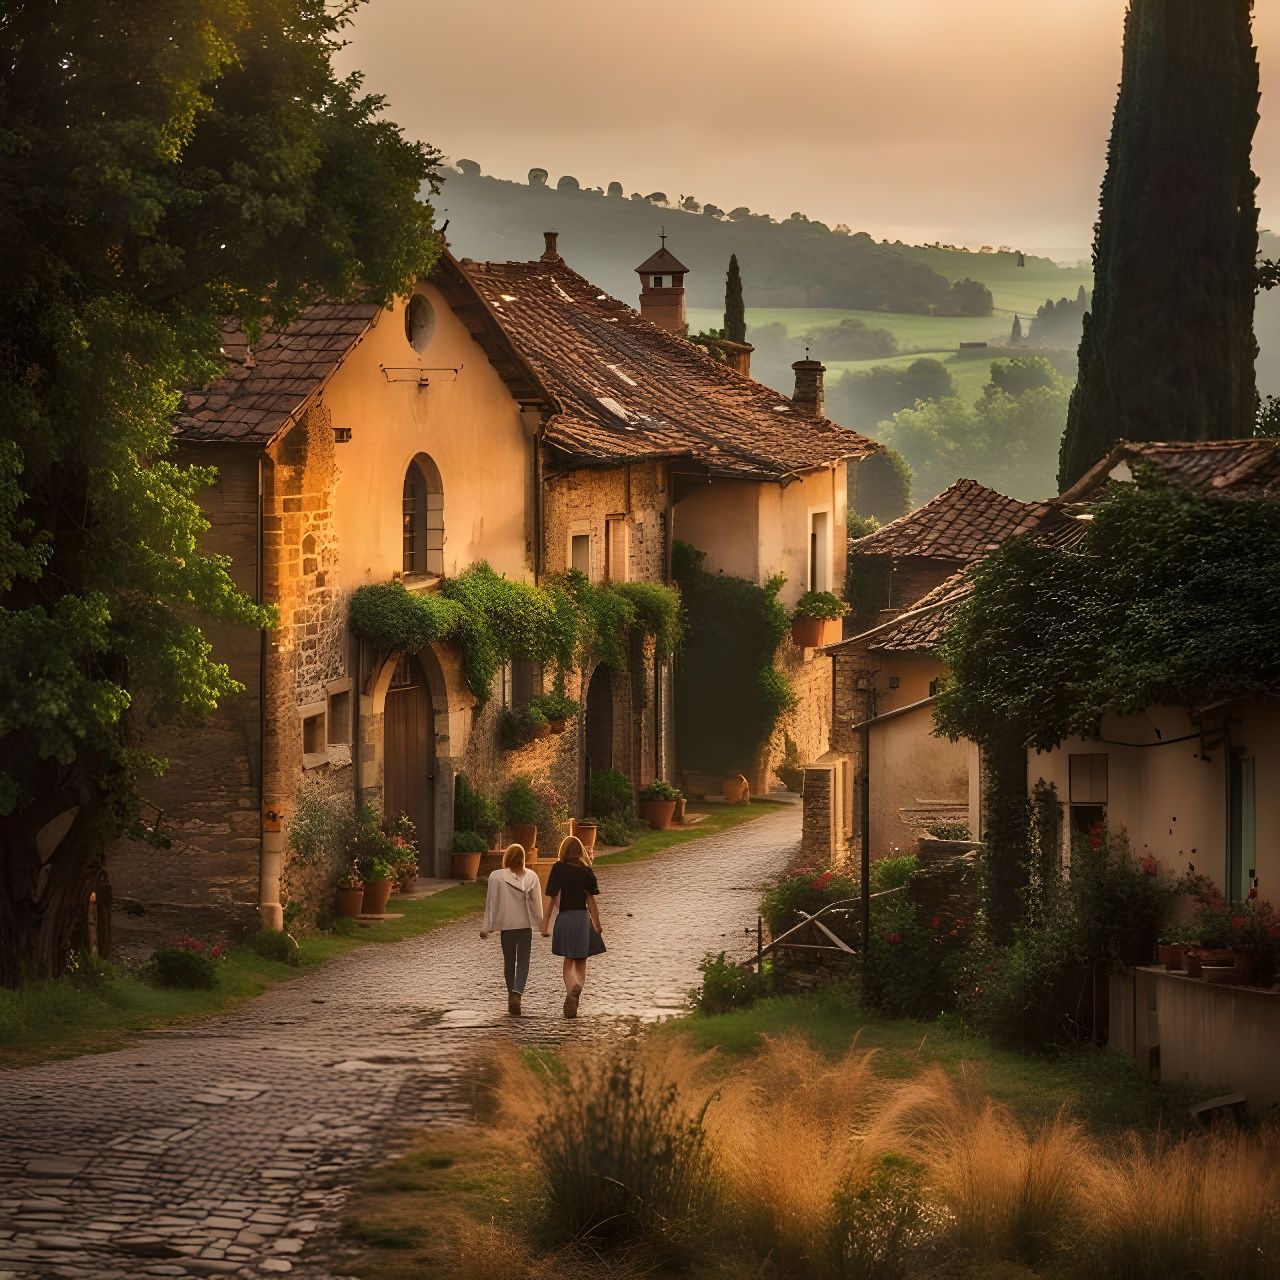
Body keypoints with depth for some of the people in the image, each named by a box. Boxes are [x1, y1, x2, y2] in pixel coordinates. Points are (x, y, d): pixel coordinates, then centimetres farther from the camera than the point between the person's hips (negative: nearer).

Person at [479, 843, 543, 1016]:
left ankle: (512, 994, 20)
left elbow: (491, 903, -6)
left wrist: (486, 927, 0)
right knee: (523, 962, 2)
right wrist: (541, 924, 10)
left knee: (509, 962, 14)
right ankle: (517, 993, -20)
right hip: (526, 924, 0)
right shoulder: (531, 877, -5)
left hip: (506, 925, 0)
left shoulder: (496, 877, -9)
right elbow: (536, 902, -1)